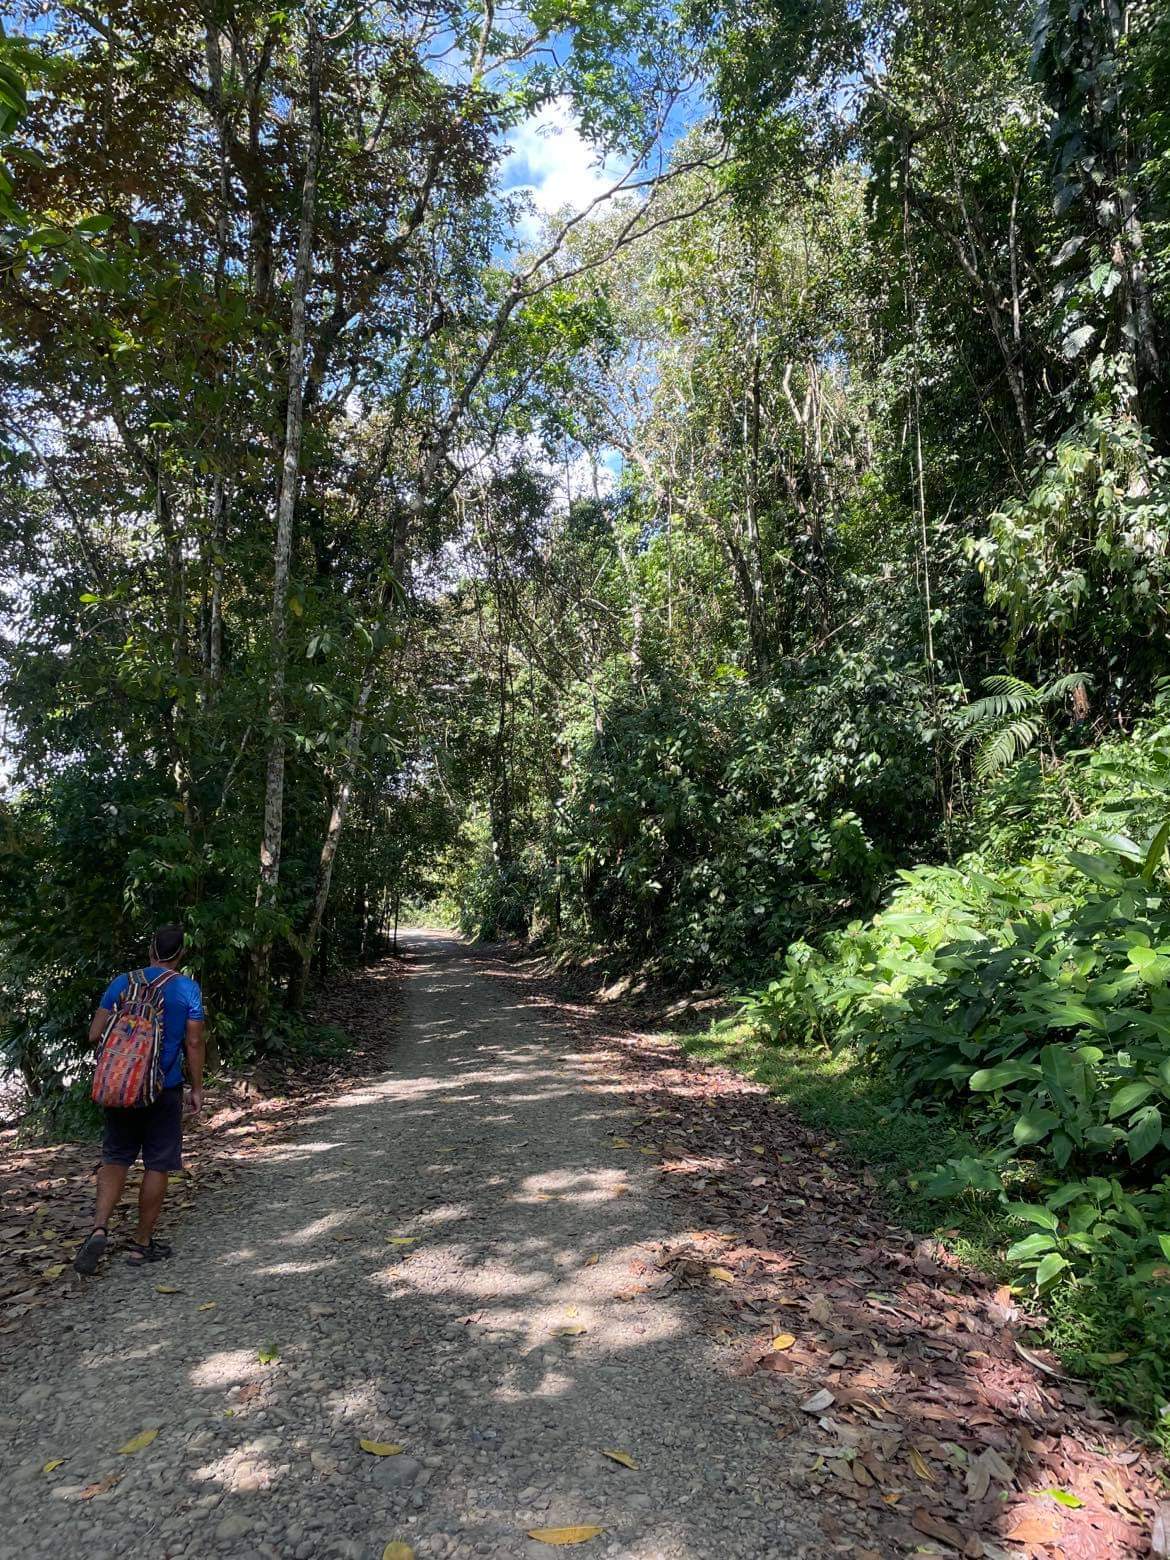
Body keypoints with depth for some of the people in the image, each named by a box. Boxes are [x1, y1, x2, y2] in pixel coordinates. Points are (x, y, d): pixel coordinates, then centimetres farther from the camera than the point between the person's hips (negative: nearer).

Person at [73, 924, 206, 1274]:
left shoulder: (122, 983, 1)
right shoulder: (188, 989, -7)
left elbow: (95, 1035, 2)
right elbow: (194, 1042, -7)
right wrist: (197, 1088, 2)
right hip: (164, 1090, -3)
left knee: (115, 1158, 15)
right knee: (157, 1165, 8)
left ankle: (99, 1229, -4)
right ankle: (142, 1244, 16)